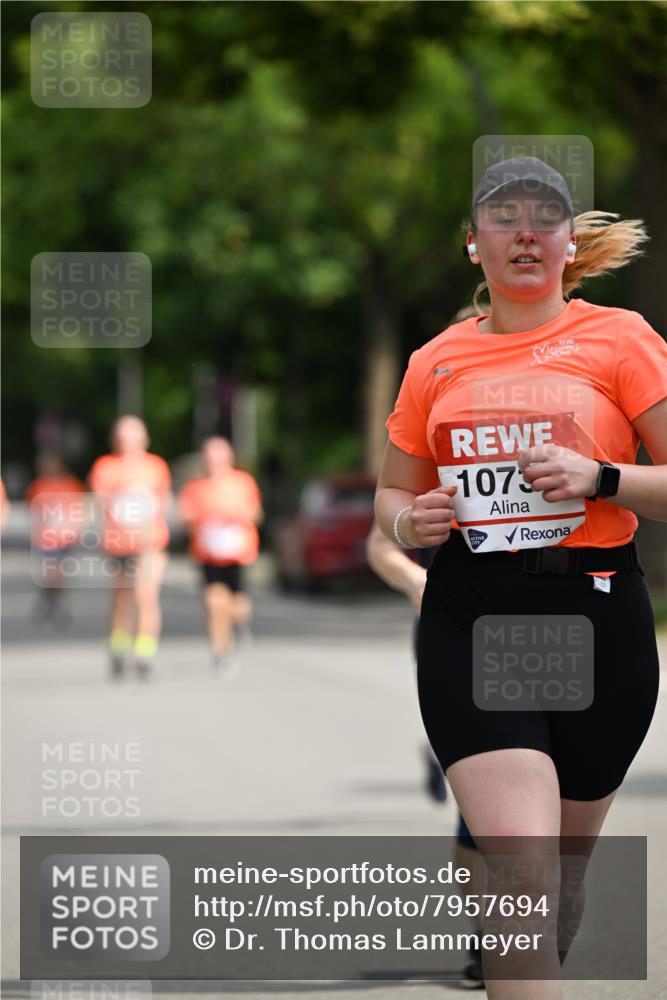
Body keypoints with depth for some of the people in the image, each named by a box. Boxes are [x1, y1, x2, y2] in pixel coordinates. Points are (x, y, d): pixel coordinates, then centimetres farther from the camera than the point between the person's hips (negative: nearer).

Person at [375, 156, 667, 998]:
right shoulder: (436, 362, 11)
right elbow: (392, 493, 22)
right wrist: (410, 522, 0)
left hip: (596, 618, 0)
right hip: (470, 622, 0)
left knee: (565, 869, 12)